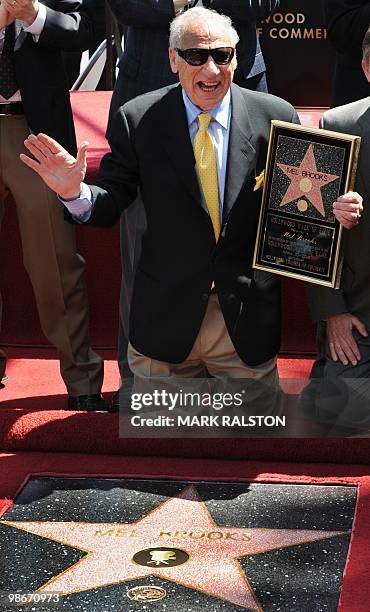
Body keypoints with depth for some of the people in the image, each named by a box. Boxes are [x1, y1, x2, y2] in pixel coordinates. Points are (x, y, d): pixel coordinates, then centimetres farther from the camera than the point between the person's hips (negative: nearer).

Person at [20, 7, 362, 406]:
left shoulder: (275, 117, -5)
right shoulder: (138, 120, -6)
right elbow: (110, 205, -4)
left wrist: (333, 210, -19)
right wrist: (74, 192, -24)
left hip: (248, 319, 0)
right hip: (165, 318, 0)